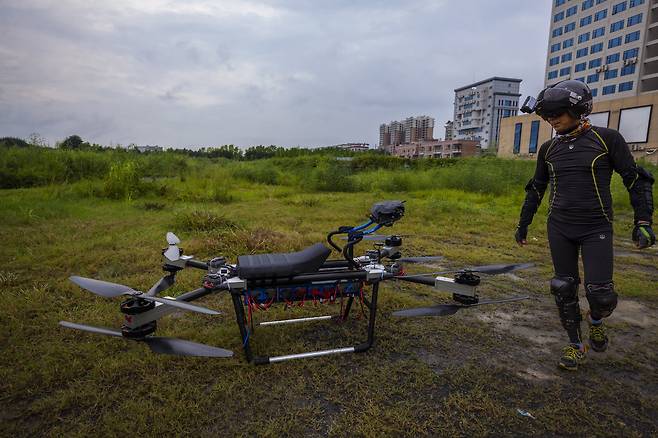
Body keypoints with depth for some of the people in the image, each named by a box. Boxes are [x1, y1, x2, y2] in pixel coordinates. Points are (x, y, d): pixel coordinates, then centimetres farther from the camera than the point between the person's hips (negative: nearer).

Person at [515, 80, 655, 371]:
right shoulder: (548, 149, 6)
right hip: (559, 228, 3)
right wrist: (523, 224, 16)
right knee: (564, 289, 4)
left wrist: (643, 221, -9)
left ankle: (596, 320, 28)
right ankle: (576, 345, 21)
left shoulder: (607, 139, -4)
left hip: (596, 229, -3)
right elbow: (536, 189, 15)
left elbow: (636, 180, -1)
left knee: (600, 294, -8)